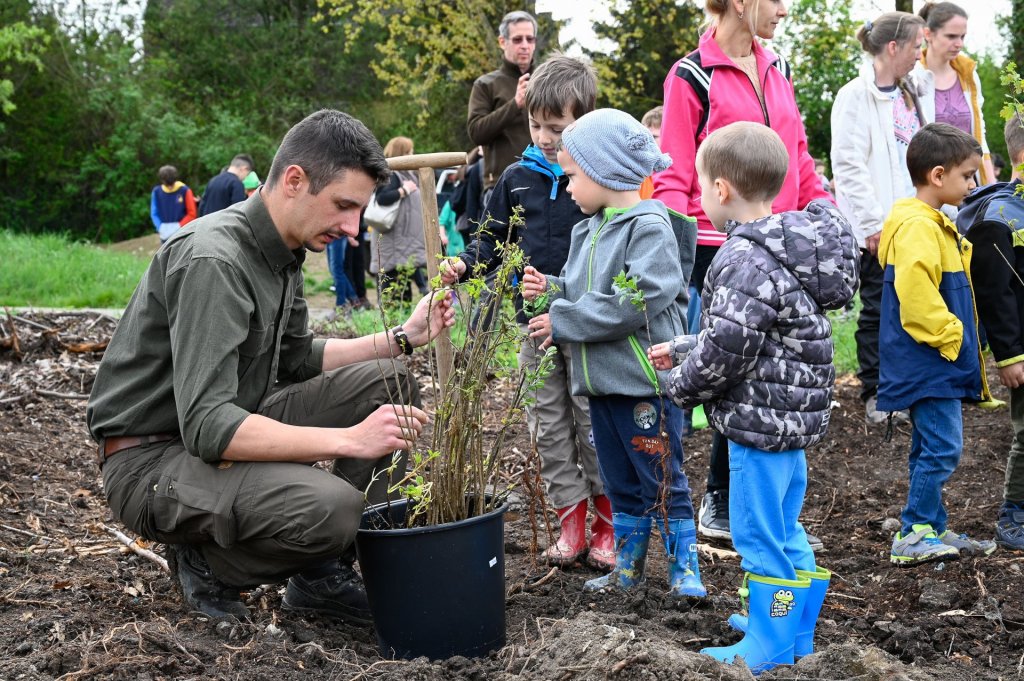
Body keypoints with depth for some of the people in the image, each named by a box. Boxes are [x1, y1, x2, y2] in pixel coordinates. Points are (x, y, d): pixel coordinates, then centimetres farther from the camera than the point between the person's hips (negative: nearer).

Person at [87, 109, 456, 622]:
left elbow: (296, 360, 18)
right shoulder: (213, 259, -25)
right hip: (153, 457, -10)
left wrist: (403, 337, 6)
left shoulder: (281, 253, 4)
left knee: (386, 382, 1)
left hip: (226, 427, 10)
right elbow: (206, 426, -32)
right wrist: (350, 440, -33)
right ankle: (209, 563, -2)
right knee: (330, 507, -33)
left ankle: (324, 572, 6)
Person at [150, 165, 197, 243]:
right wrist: (160, 227, -11)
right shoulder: (156, 192, 1)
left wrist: (179, 226, -13)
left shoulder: (184, 191, -6)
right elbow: (154, 213, 5)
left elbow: (192, 213, -3)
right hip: (165, 236, 2)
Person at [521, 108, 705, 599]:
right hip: (601, 381, 9)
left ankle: (684, 569, 12)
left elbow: (634, 302, -24)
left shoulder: (650, 227, -15)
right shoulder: (589, 230, 13)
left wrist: (562, 321, -18)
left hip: (645, 381, -8)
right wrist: (550, 291, -2)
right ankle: (627, 567, 28)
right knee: (620, 483, 17)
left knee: (662, 481, 1)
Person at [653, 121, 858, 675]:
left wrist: (680, 385, -5)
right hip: (795, 416, 10)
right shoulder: (788, 248, 10)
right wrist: (680, 349, 19)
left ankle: (770, 646, 13)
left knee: (759, 532, 2)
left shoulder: (746, 261, -22)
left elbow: (724, 352, -24)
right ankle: (795, 629, 32)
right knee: (784, 527, 20)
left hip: (760, 420, -10)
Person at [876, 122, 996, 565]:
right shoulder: (917, 228, -18)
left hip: (936, 363, 11)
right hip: (927, 363, -11)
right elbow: (916, 295, -28)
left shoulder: (934, 225, 16)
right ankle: (912, 537, -3)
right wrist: (950, 337, -19)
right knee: (942, 448, -9)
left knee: (933, 449, 15)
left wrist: (959, 339, 19)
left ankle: (933, 531, 22)